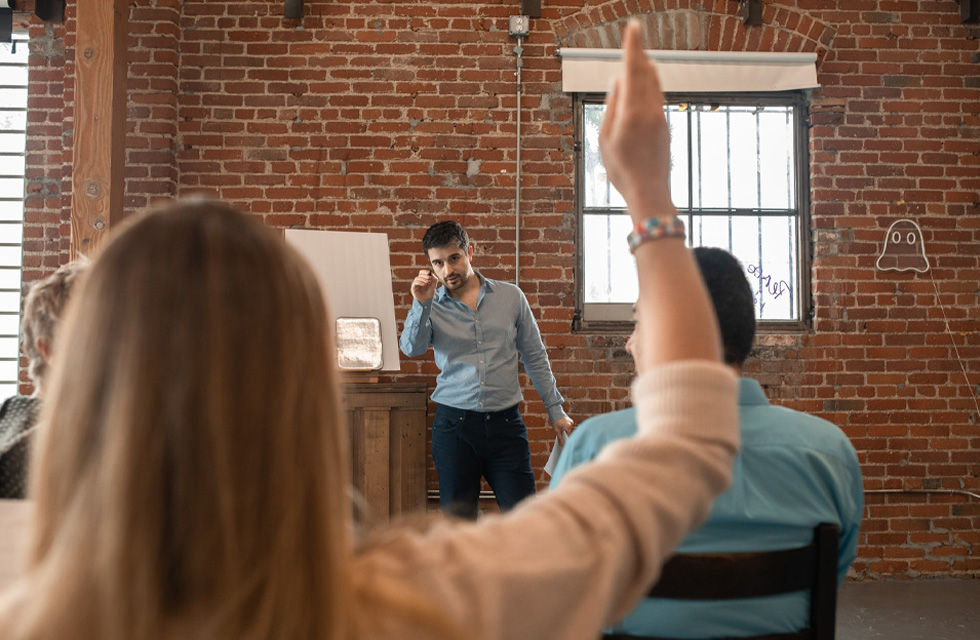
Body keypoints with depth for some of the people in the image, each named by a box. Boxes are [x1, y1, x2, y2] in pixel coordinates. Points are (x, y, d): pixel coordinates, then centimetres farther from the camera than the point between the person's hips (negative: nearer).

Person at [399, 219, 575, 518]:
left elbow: (535, 356, 11)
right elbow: (412, 348, -13)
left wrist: (555, 409, 10)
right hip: (454, 423, 0)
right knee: (457, 518, 6)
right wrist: (421, 303, -23)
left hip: (505, 422, 0)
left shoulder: (510, 297, 6)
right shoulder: (431, 306, 4)